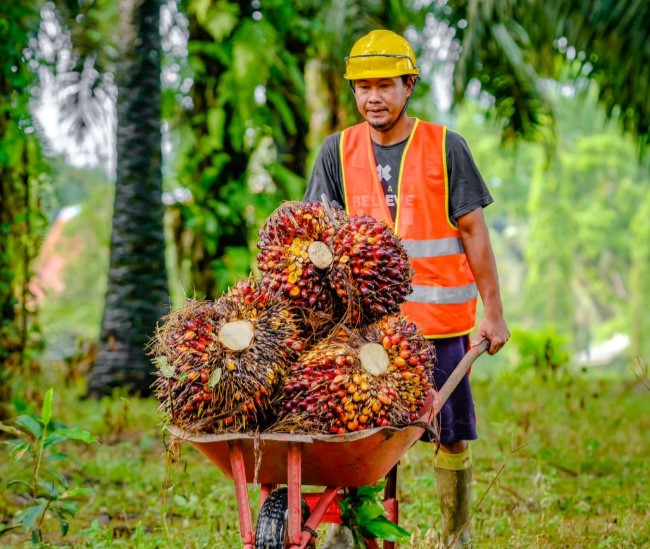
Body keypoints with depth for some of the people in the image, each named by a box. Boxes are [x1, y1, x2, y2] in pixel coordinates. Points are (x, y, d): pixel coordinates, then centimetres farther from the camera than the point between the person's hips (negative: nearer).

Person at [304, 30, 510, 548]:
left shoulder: (446, 148, -1)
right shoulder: (339, 151, 5)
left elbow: (473, 231, 2)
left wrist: (493, 311, 1)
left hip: (439, 319, -1)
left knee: (453, 433, 5)